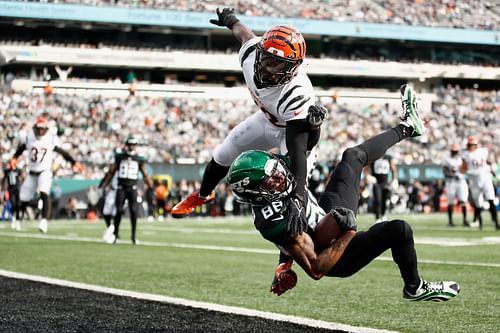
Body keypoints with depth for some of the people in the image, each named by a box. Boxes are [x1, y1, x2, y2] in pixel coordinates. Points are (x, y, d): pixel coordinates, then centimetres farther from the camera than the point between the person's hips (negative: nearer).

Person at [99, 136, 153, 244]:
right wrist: (103, 185, 7)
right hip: (121, 188, 0)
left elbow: (145, 174, 13)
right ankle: (115, 233, 10)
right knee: (119, 211, -5)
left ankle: (133, 235, 4)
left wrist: (151, 186, 9)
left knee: (133, 211, -7)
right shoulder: (120, 157, 5)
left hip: (132, 188, 0)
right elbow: (111, 172, 9)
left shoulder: (139, 159, 5)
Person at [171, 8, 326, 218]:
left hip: (294, 128, -6)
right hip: (266, 119, 6)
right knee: (222, 156, 19)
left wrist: (296, 200, -56)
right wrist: (230, 20, 20)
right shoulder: (251, 53, -31)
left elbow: (297, 151, -48)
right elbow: (244, 33, -4)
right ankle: (203, 195, 47)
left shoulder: (297, 95, -47)